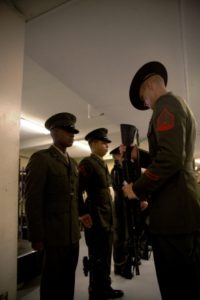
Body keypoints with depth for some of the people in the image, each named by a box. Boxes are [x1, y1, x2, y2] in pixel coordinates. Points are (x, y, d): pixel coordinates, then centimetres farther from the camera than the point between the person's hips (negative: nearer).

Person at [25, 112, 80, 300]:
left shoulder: (73, 163, 14)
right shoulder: (41, 158, -9)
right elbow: (33, 200, -13)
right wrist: (37, 237, -14)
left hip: (73, 234, 7)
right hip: (54, 235, -7)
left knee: (68, 281, 17)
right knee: (53, 283, 8)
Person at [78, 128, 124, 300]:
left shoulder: (103, 164, 15)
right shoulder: (87, 163, -14)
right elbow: (77, 190, -22)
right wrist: (83, 214, -20)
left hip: (107, 219, 9)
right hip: (95, 220, -9)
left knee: (105, 258, 21)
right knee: (97, 260, 6)